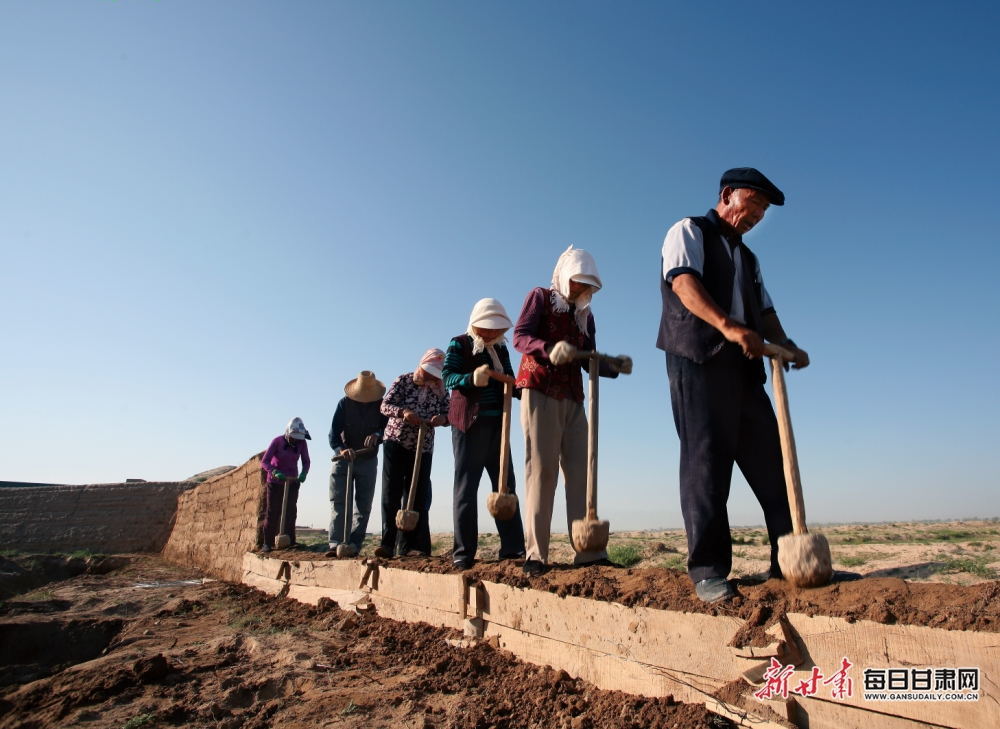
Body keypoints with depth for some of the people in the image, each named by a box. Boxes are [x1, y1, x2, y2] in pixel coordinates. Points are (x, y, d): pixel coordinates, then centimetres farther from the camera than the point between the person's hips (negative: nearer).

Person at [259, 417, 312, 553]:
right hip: (275, 481, -2)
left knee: (290, 512, -1)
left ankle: (290, 542, 5)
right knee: (272, 512, -2)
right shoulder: (277, 442, -21)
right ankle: (267, 544, 5)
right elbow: (264, 462, -23)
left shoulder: (302, 443, -13)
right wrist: (275, 472, -40)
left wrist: (303, 474, -25)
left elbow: (306, 462, -5)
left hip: (292, 481, 2)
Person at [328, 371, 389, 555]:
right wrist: (341, 449, -35)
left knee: (363, 506, 0)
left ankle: (354, 545, 4)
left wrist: (377, 435, -36)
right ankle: (336, 544, -8)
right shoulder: (345, 403, -9)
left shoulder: (381, 405, -7)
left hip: (368, 461, 1)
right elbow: (334, 432, -15)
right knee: (338, 502, -7)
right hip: (343, 459, -1)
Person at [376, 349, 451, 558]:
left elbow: (448, 413, 3)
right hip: (396, 442, -2)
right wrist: (403, 412, -28)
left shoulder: (440, 390, 5)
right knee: (391, 493, -4)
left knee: (418, 495, 1)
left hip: (423, 447, 3)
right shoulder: (403, 380, -3)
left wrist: (442, 418, -22)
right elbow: (385, 405, -8)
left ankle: (408, 546, 6)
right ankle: (388, 543, 1)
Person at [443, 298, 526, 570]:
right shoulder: (460, 344, 0)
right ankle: (463, 552, 1)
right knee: (466, 486, -4)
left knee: (505, 484, 3)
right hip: (470, 423, -6)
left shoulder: (501, 348, 17)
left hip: (498, 424, 6)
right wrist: (471, 378, -33)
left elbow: (510, 381, 15)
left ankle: (512, 548, 7)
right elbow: (448, 376, -13)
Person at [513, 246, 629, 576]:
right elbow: (519, 336, -9)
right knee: (541, 468, -10)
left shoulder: (585, 315, 20)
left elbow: (589, 360, 12)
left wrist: (615, 367, -8)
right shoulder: (540, 297, 6)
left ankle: (588, 552, 1)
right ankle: (535, 554, -7)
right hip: (539, 391, -6)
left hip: (572, 399, 6)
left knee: (580, 470, -1)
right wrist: (549, 349, -29)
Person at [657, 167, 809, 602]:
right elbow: (684, 282, -12)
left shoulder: (747, 258, 30)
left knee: (770, 461, 3)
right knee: (706, 460, -11)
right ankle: (707, 570, -7)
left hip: (744, 367, 8)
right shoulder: (689, 232, 7)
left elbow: (765, 311, 24)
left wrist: (786, 346, 3)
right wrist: (728, 326, -27)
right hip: (698, 359, -7)